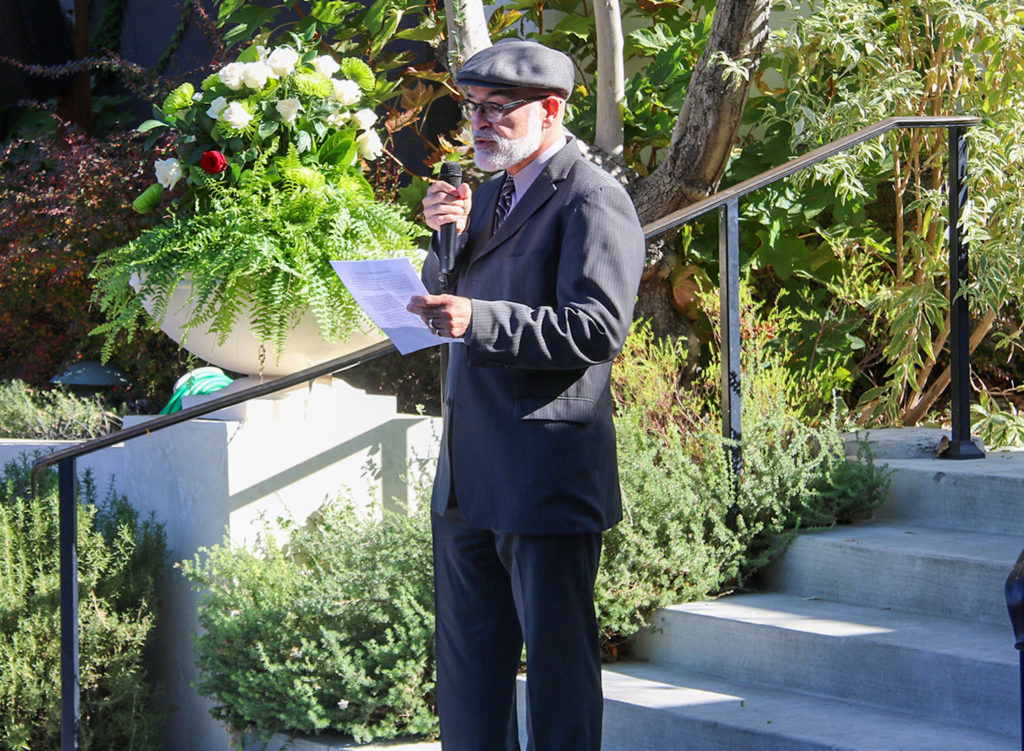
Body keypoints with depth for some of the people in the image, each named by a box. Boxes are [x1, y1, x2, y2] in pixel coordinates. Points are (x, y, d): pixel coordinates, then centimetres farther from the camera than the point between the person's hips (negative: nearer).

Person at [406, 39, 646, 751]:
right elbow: (445, 306, 20)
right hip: (468, 478, 9)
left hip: (548, 477, -9)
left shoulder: (593, 199, -9)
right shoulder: (490, 193, 18)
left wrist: (481, 320, -29)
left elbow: (598, 327, -20)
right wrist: (448, 238, 1)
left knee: (557, 659, -3)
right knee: (468, 662, 15)